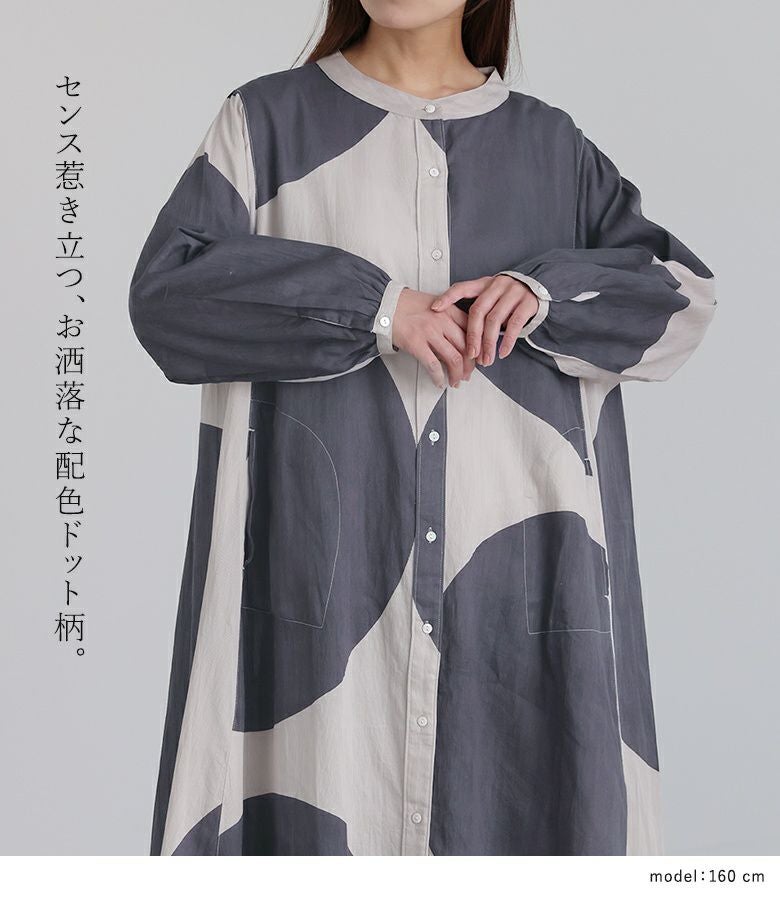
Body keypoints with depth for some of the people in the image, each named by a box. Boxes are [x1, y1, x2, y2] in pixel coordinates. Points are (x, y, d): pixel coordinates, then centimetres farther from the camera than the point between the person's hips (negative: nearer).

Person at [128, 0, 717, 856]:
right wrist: (370, 305, -14)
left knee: (515, 799, 5)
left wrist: (546, 291, -12)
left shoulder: (551, 145, 12)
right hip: (328, 561, -1)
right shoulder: (267, 121, 6)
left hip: (510, 553, 2)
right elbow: (165, 290, -5)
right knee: (323, 799, 0)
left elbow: (684, 295, 7)